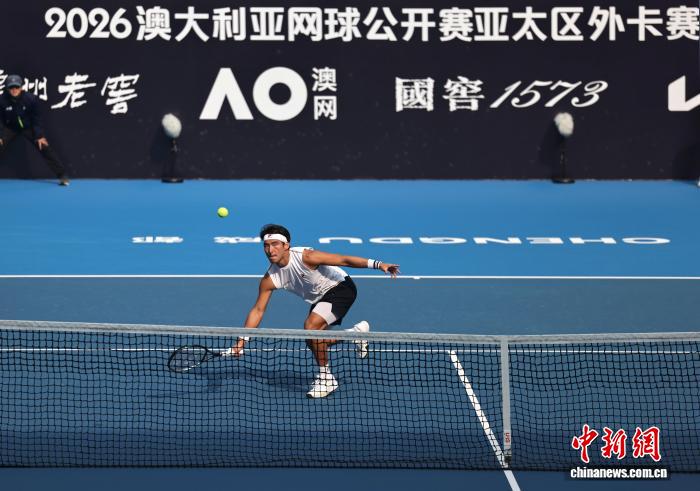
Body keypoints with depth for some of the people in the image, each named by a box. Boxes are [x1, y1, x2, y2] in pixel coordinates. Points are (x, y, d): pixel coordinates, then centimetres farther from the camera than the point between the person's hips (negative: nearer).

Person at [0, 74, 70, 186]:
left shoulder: (31, 99, -24)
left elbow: (36, 118, -13)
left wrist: (40, 136, -13)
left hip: (28, 127, -1)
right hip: (10, 128, 1)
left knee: (44, 146, -11)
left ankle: (62, 175, -4)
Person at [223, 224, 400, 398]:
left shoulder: (305, 257, -31)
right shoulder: (269, 280, -14)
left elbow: (344, 260, -29)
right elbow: (258, 310, -7)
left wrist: (378, 264, -37)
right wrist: (241, 342, -13)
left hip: (341, 287, -8)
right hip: (318, 298, 8)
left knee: (311, 325, -26)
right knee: (313, 342, 10)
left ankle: (326, 378, -10)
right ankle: (357, 333, 36)